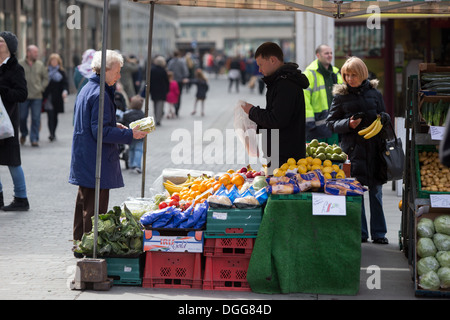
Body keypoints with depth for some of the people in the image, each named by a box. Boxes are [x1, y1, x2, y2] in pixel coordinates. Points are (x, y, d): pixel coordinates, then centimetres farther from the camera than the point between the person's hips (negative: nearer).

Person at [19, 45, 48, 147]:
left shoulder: (40, 65, 7)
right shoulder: (20, 64, 1)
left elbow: (46, 78, 13)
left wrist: (41, 88, 1)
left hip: (37, 97, 1)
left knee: (36, 118, -3)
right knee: (22, 117, 4)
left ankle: (34, 139, 2)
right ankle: (24, 133, 30)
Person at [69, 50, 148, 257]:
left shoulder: (87, 89, 12)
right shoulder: (100, 94, -19)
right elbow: (100, 131, -23)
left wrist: (115, 127, 16)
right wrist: (129, 134, -18)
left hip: (83, 160, 10)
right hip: (96, 161, -10)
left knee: (84, 204, 17)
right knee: (96, 207, -4)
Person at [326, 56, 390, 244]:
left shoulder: (373, 93, 9)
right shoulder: (341, 95, 3)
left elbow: (384, 115, 20)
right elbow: (331, 123, 4)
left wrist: (383, 118, -3)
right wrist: (348, 124, -14)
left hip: (374, 147, 2)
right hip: (352, 149, -2)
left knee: (376, 190, 5)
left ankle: (378, 233, 11)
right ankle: (360, 233, 7)